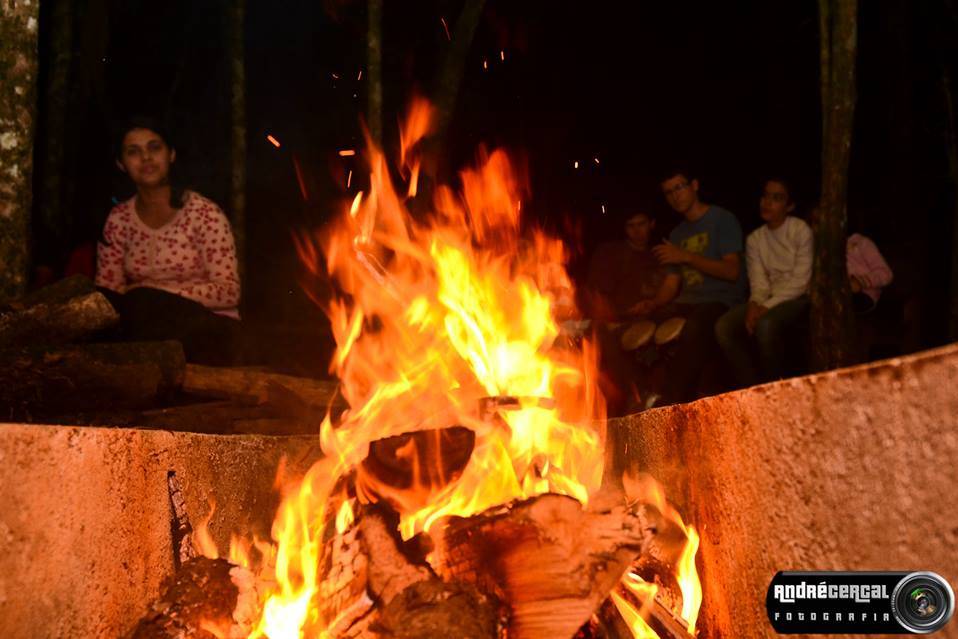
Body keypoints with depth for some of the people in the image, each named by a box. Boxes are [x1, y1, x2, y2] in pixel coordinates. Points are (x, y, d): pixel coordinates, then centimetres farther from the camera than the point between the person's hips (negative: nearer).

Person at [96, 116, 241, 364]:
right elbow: (107, 290, 4)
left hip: (208, 328, -4)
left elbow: (229, 291, -12)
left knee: (144, 302, -33)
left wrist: (159, 290, -21)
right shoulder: (118, 219, 7)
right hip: (154, 328, 4)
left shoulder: (204, 213, -7)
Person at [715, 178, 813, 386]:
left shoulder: (801, 230, -6)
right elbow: (759, 283, 1)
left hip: (798, 297, -5)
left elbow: (800, 281, -12)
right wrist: (754, 304, -21)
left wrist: (768, 306, -21)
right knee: (724, 327, -22)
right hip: (769, 299, 5)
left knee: (766, 325, -36)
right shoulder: (754, 239, 8)